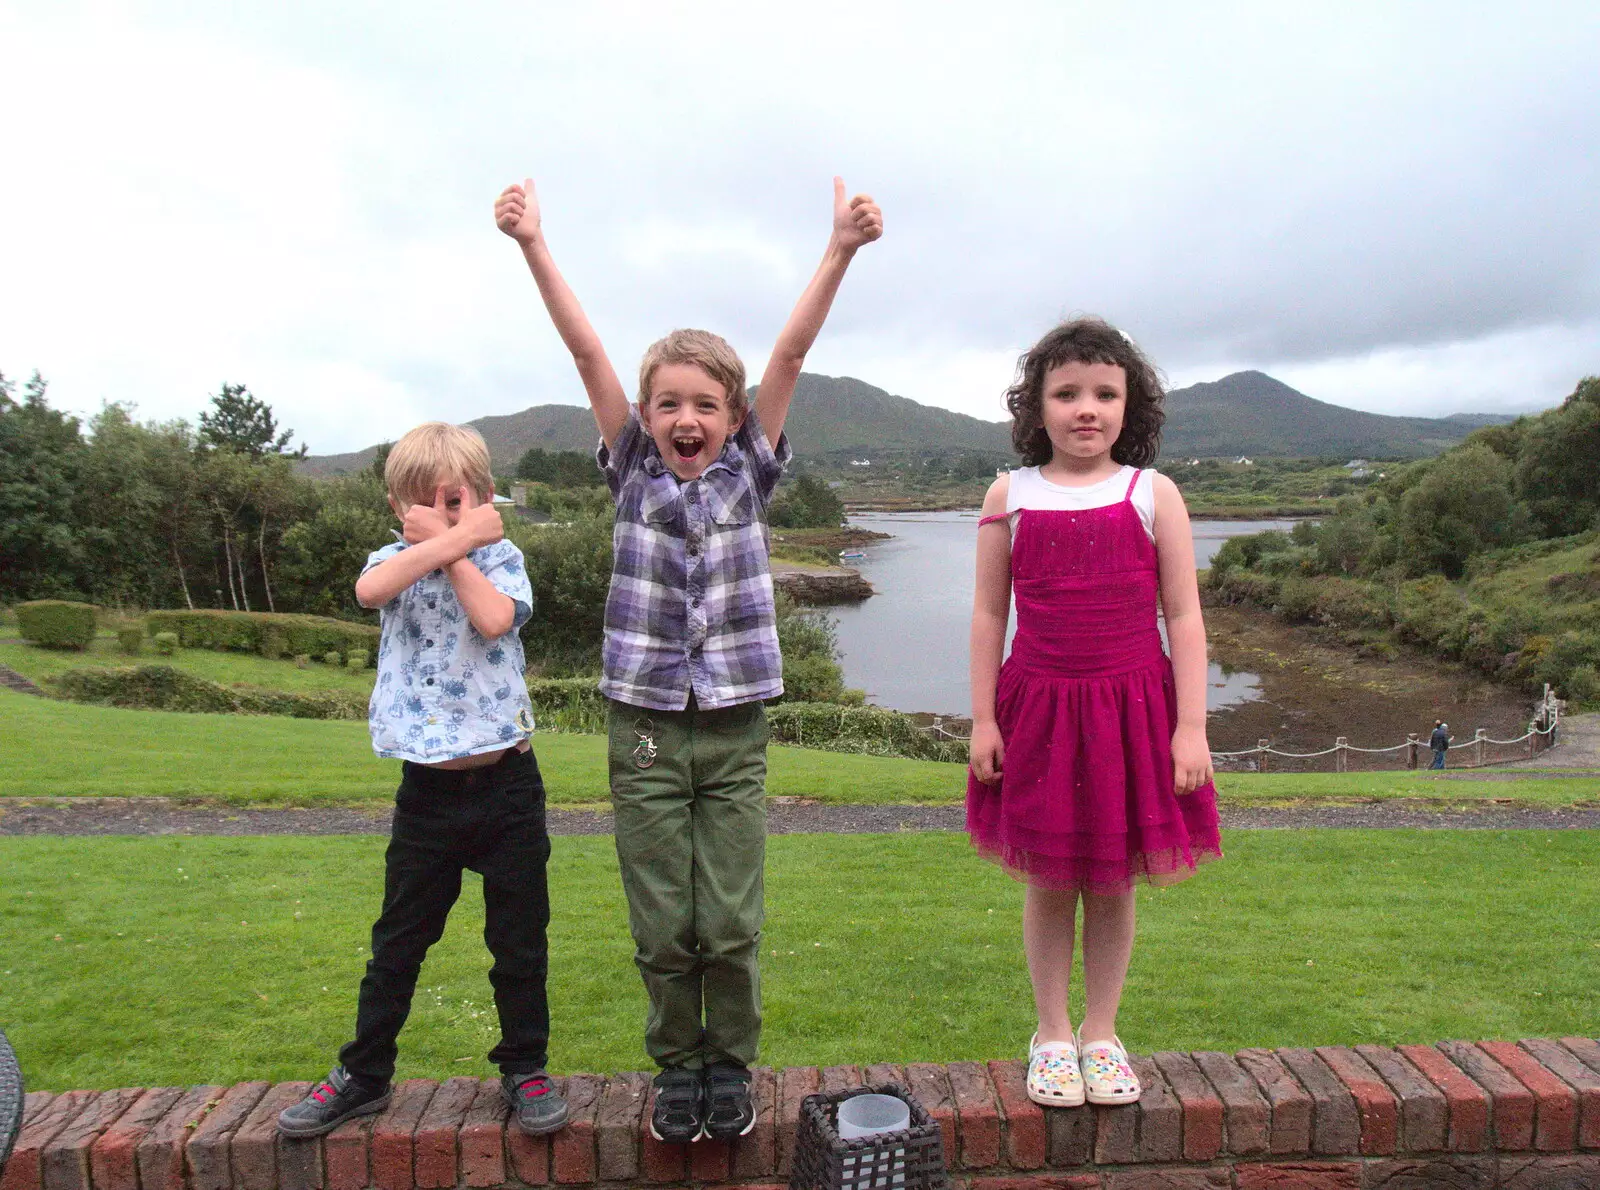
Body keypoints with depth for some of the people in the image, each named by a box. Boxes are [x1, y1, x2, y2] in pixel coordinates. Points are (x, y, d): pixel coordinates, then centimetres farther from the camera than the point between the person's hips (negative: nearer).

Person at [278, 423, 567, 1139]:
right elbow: (368, 591, -22)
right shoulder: (394, 561, 4)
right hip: (427, 790, 2)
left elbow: (494, 619, -23)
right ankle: (363, 1074, 31)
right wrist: (451, 541, -19)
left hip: (505, 782, -1)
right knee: (396, 942, 14)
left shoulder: (501, 559, 0)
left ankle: (524, 1069, 28)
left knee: (519, 941, 10)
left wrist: (449, 546, -14)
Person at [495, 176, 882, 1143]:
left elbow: (792, 353, -5)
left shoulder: (750, 471, 4)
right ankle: (678, 1066, 30)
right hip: (646, 726, 1)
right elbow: (586, 350, -3)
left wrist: (841, 251, -12)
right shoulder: (634, 472, 5)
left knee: (731, 924, 5)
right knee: (663, 926, 8)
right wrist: (534, 246, -8)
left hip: (735, 728, 0)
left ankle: (732, 1064, 28)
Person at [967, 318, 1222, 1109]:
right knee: (1048, 884, 10)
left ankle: (1101, 1035, 31)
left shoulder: (1154, 496, 0)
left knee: (1114, 885, 11)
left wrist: (1191, 726, -4)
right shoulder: (1010, 496, 1)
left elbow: (1184, 618, 0)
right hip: (1038, 709, 0)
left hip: (1133, 709, 0)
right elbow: (989, 613, 3)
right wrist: (983, 718, -1)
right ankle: (1052, 1036, 29)